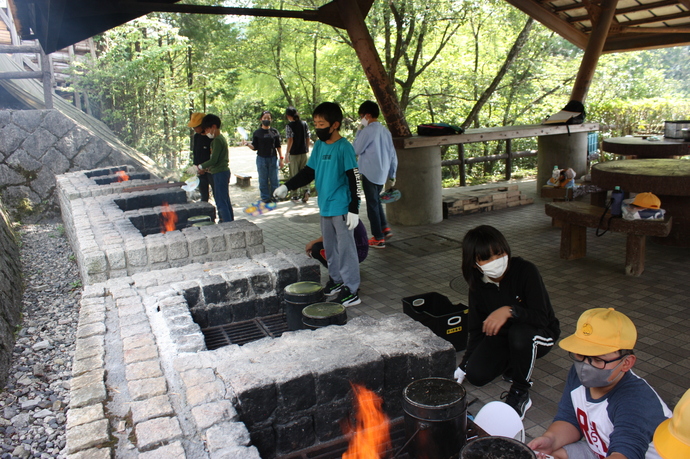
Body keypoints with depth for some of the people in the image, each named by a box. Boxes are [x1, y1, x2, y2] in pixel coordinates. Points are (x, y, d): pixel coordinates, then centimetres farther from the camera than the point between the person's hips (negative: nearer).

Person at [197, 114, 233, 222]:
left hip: (220, 173, -10)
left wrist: (201, 166, -9)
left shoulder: (217, 140, -16)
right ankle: (231, 222, 21)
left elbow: (213, 160, -20)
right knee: (225, 200, 15)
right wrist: (206, 168, 17)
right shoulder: (221, 138, 14)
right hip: (224, 172, 10)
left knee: (220, 201, -7)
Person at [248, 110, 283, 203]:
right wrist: (248, 144, -16)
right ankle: (265, 198, 11)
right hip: (261, 159, -1)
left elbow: (278, 146, 8)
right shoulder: (257, 133, 3)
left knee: (274, 180, 2)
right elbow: (255, 147, 2)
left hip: (273, 158, 1)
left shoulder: (274, 132, 6)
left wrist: (281, 158, 3)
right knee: (263, 181, 3)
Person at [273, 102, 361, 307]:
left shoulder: (344, 147, -14)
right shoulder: (319, 145, 8)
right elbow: (308, 172, 15)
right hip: (325, 207, 8)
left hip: (342, 208, -8)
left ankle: (352, 291, 6)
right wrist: (287, 186, 3)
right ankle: (336, 280, 34)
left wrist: (354, 209, -19)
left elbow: (353, 180, -16)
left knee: (345, 248, -2)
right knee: (330, 247, 18)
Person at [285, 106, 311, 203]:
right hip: (304, 153, 4)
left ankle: (295, 195, 12)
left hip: (294, 154, -4)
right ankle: (305, 190, -8)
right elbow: (308, 138, 6)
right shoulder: (304, 124, 3)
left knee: (294, 175, 6)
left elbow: (290, 140, -16)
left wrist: (287, 153, -10)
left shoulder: (289, 126, -11)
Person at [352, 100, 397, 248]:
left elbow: (356, 150, -6)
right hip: (382, 174, 7)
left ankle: (378, 238, 6)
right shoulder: (385, 131, 9)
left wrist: (359, 131, 0)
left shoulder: (368, 130, -14)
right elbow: (393, 155, 12)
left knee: (372, 204, 1)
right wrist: (392, 174, 20)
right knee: (376, 200, 24)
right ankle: (385, 228, 21)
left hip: (369, 173, -7)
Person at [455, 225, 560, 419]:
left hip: (541, 333, -4)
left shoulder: (525, 271, -26)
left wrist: (510, 311, -48)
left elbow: (542, 317, -32)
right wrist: (463, 366, -5)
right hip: (503, 336, 4)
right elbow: (477, 329, -2)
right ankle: (513, 364, 16)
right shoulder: (478, 285, -11)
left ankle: (520, 394, -13)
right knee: (476, 375, -18)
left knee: (519, 333, -39)